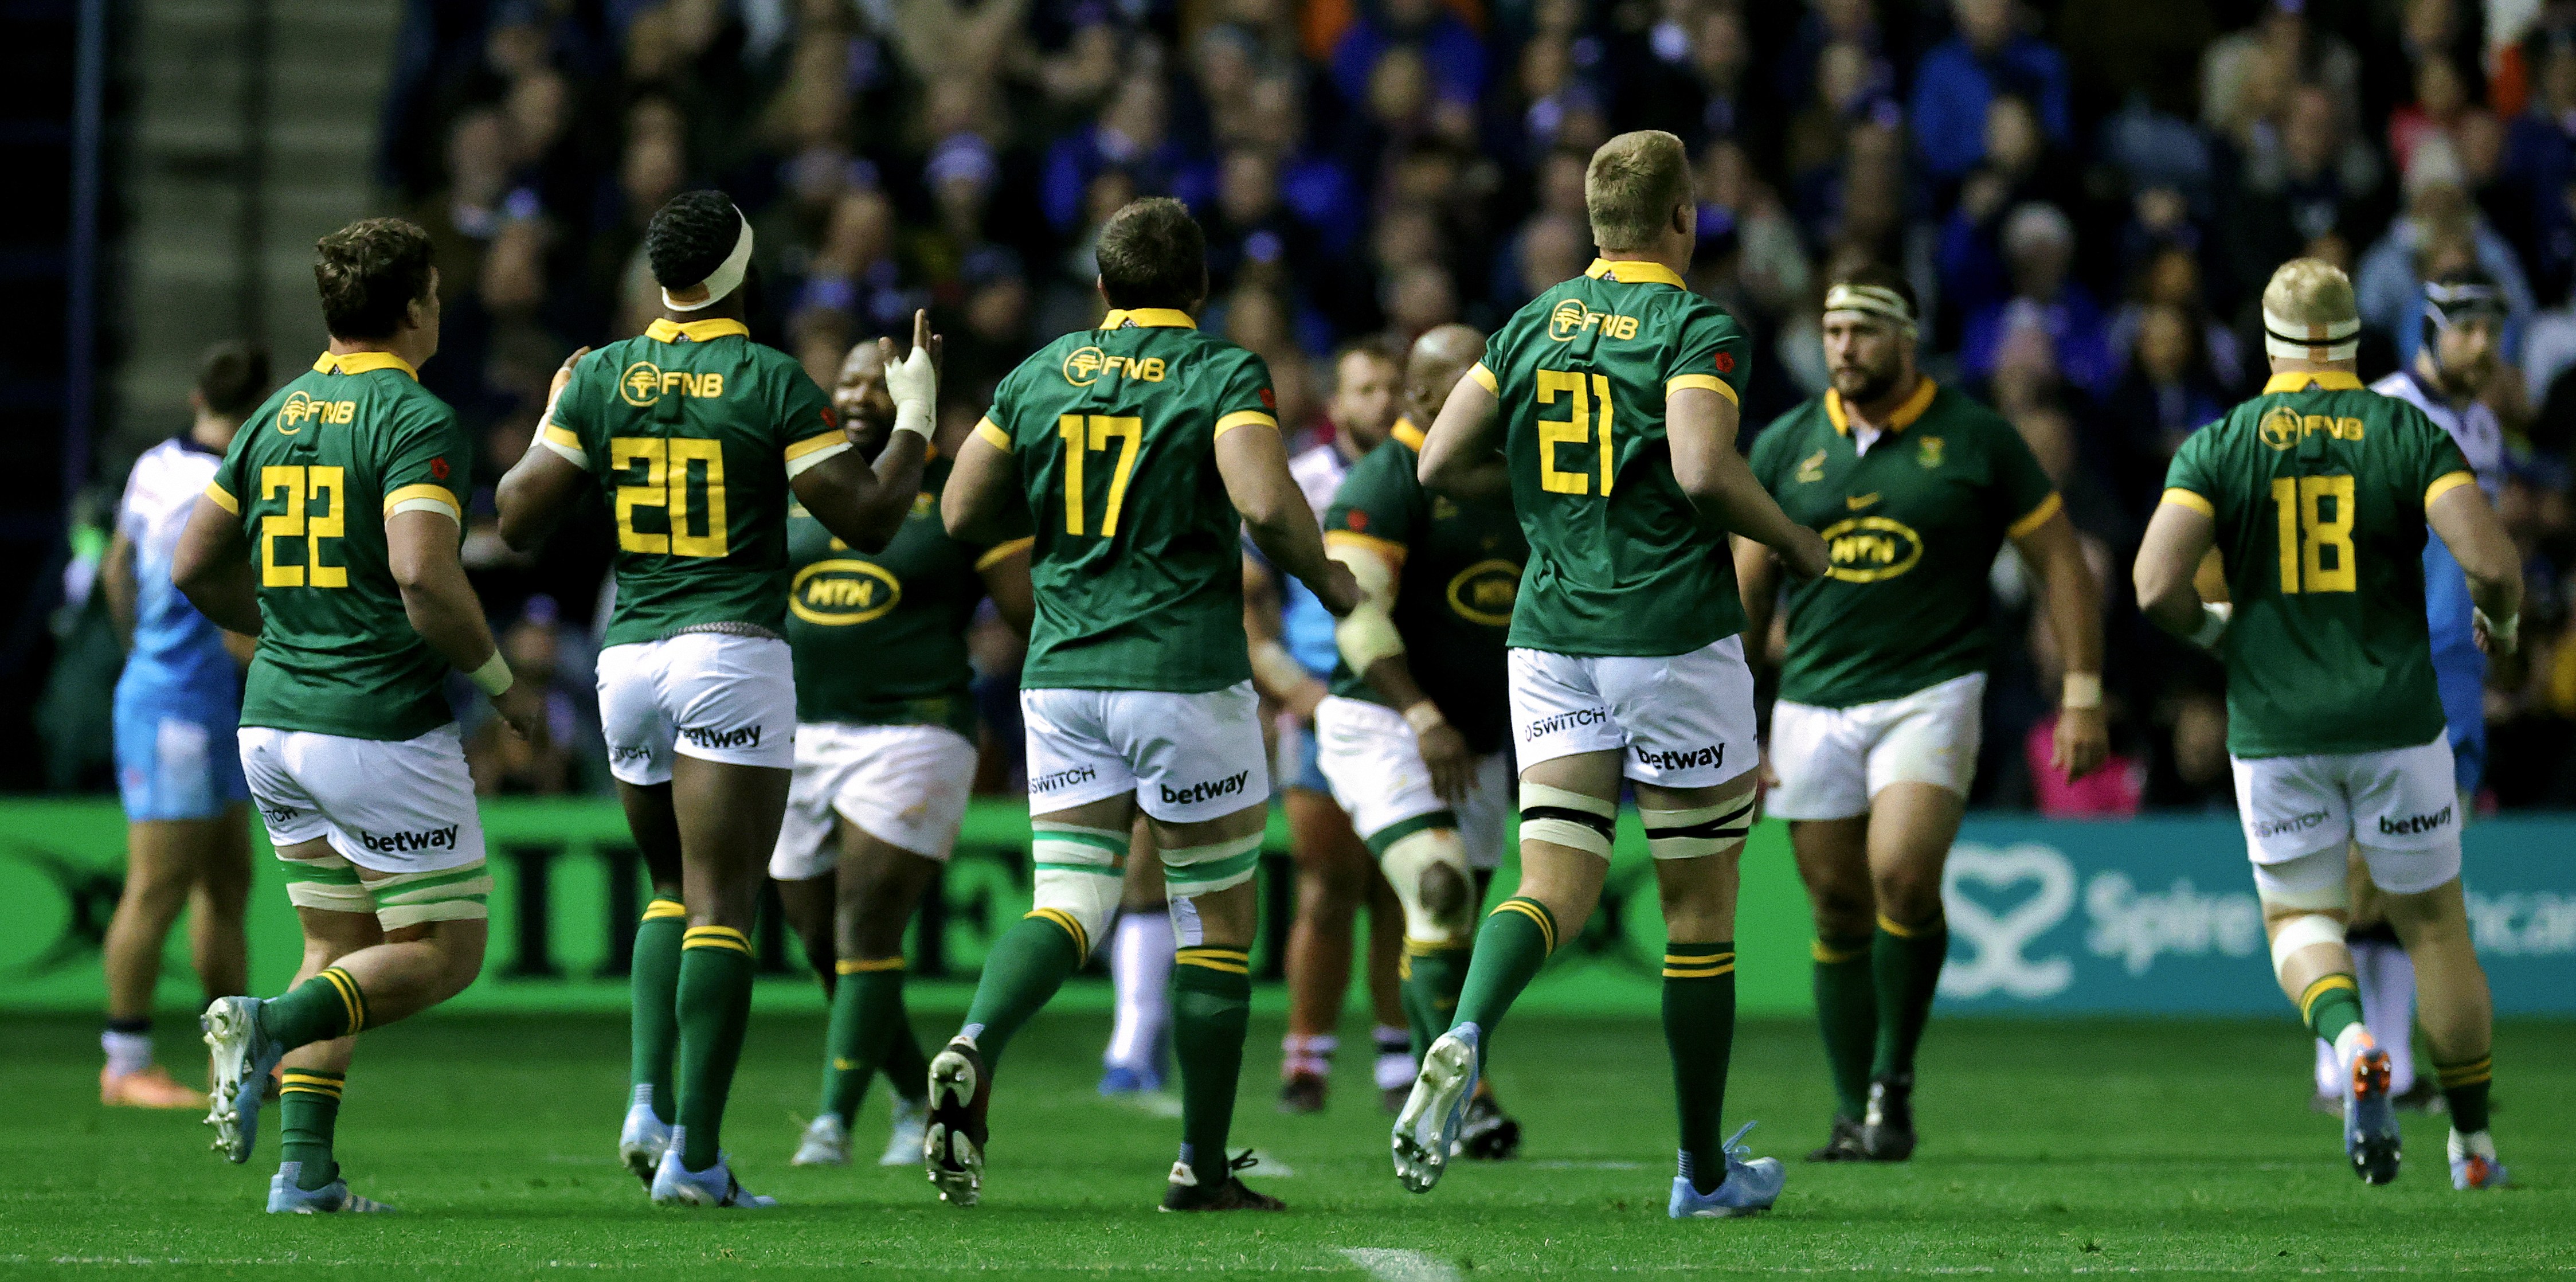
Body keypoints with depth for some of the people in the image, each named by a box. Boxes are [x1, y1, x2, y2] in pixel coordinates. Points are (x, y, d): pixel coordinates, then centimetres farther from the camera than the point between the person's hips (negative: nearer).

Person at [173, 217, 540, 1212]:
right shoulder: (418, 422, -13)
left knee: (340, 948, 15)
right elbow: (424, 579, -25)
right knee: (443, 954, 2)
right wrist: (504, 685, -10)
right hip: (383, 724, -7)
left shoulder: (277, 416, 10)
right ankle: (269, 1026, -21)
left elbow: (195, 568, 13)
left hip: (275, 721, 7)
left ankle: (305, 1169, 1)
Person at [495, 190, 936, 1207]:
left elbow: (518, 521, 6)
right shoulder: (772, 383, -6)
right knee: (721, 905, -4)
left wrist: (549, 422, 23)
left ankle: (650, 1099, 2)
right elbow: (868, 520, -6)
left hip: (628, 660, 4)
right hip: (732, 656, -4)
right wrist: (915, 417, 7)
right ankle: (693, 1155, -8)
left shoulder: (599, 380, 4)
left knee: (673, 891, 20)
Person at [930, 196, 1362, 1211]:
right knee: (1217, 918, 8)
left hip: (1062, 677, 4)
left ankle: (975, 1049, -27)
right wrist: (1328, 579, -3)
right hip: (1184, 676, -4)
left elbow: (961, 511, 10)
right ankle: (1202, 1168, 10)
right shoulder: (1223, 375, -6)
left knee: (1069, 903, 3)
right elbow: (1265, 502, -22)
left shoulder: (1038, 377, 7)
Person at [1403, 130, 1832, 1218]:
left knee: (1554, 887, 0)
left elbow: (1441, 464, 8)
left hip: (1551, 638, 5)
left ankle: (1464, 1038, -32)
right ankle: (1705, 1171, 15)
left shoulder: (1533, 325, 9)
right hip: (1673, 635, -5)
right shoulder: (1699, 329, -8)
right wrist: (1793, 539, -6)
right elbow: (1703, 471, -23)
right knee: (1700, 904, 8)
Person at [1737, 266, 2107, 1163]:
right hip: (1814, 707, 3)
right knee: (1840, 912, 4)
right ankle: (1854, 1116, 15)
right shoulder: (1786, 447, 7)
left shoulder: (1975, 440, -1)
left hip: (1932, 693, -3)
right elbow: (1746, 586, 13)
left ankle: (1894, 1083, -7)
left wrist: (2083, 695, -2)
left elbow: (2061, 564, 4)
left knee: (1902, 877, -22)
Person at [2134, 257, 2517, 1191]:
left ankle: (2351, 1042, -18)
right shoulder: (2408, 435, -3)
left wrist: (2214, 627, 9)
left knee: (2299, 917, 14)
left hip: (2276, 726, 0)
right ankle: (2472, 1143, 17)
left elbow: (2157, 589, -12)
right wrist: (2501, 622, 9)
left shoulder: (2218, 447, -2)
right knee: (2434, 924, 14)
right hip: (2396, 718, 0)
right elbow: (2491, 563, -14)